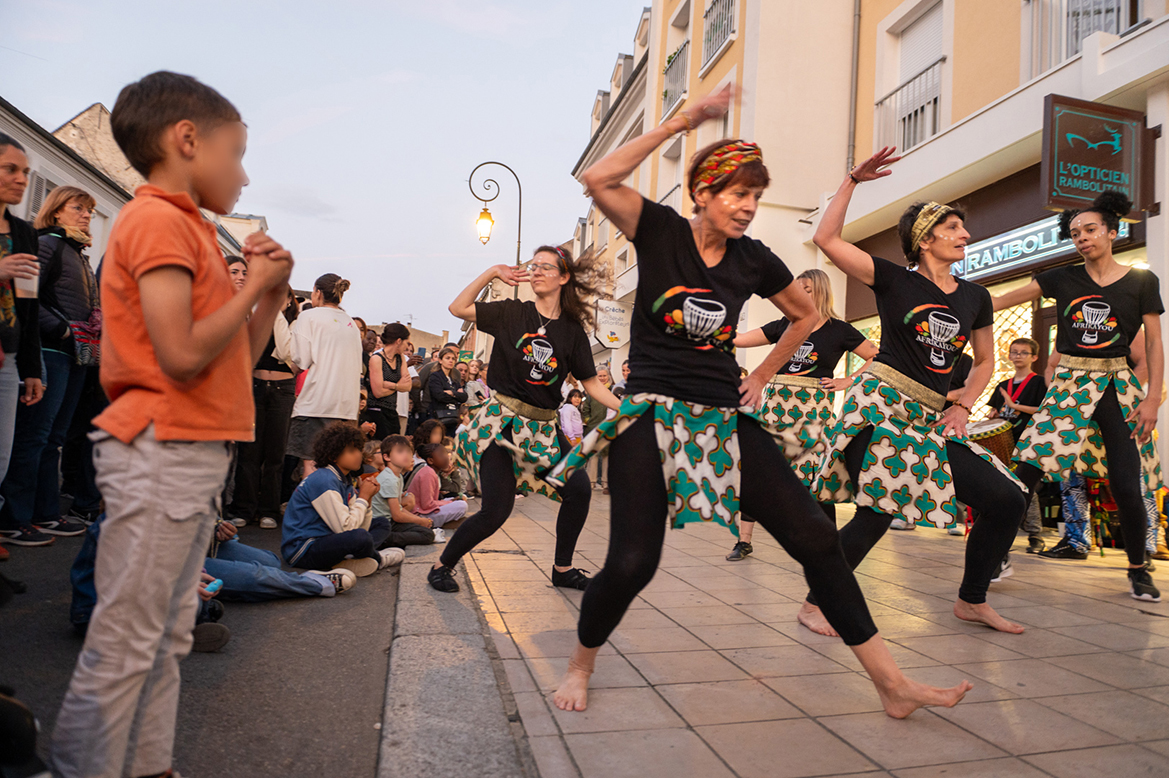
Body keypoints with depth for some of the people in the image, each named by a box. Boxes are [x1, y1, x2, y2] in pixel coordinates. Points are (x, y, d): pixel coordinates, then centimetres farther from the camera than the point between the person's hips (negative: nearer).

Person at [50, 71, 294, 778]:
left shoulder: (188, 229, 19)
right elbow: (184, 357, -21)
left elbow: (237, 360, 18)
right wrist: (254, 287, -9)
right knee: (124, 645, -1)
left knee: (168, 639, 15)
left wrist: (273, 292, 8)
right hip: (163, 452, -10)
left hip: (197, 454, 10)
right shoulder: (158, 218, -9)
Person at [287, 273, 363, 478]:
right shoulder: (351, 323, 16)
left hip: (315, 402, -6)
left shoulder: (309, 316, -1)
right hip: (347, 404, 6)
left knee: (311, 462, -4)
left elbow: (300, 361, -8)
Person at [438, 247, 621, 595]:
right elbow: (458, 308, -2)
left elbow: (591, 383, 6)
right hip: (502, 422, -3)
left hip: (543, 427, 4)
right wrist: (492, 273, -5)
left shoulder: (573, 330, 5)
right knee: (496, 511, -11)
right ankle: (442, 565, 13)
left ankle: (562, 569, 16)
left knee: (579, 490, -6)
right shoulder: (512, 313, 1)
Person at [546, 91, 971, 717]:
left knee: (814, 535, -4)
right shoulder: (660, 231, 0)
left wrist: (763, 375, 16)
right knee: (631, 564, -12)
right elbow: (598, 179, -18)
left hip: (726, 418, 4)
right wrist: (680, 122, -15)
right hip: (651, 415, -4)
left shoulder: (754, 260, 8)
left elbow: (807, 315, 25)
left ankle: (891, 683, 9)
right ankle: (580, 663, 19)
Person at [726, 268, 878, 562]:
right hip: (776, 404, 3)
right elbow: (738, 340, 8)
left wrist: (849, 381, -1)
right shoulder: (784, 325, 11)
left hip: (813, 409, -3)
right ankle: (744, 540, 9)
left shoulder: (839, 330, 5)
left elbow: (878, 359, 8)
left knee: (816, 475, -4)